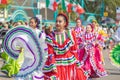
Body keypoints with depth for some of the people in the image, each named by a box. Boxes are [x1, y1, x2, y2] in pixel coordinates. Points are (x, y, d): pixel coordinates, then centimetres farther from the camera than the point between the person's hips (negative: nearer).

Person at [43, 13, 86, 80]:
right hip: (57, 64, 0)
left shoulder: (71, 34, -1)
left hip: (70, 63, 1)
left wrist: (77, 63, 3)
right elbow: (50, 53, -5)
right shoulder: (51, 36, -2)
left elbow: (74, 50, 2)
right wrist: (53, 66, -13)